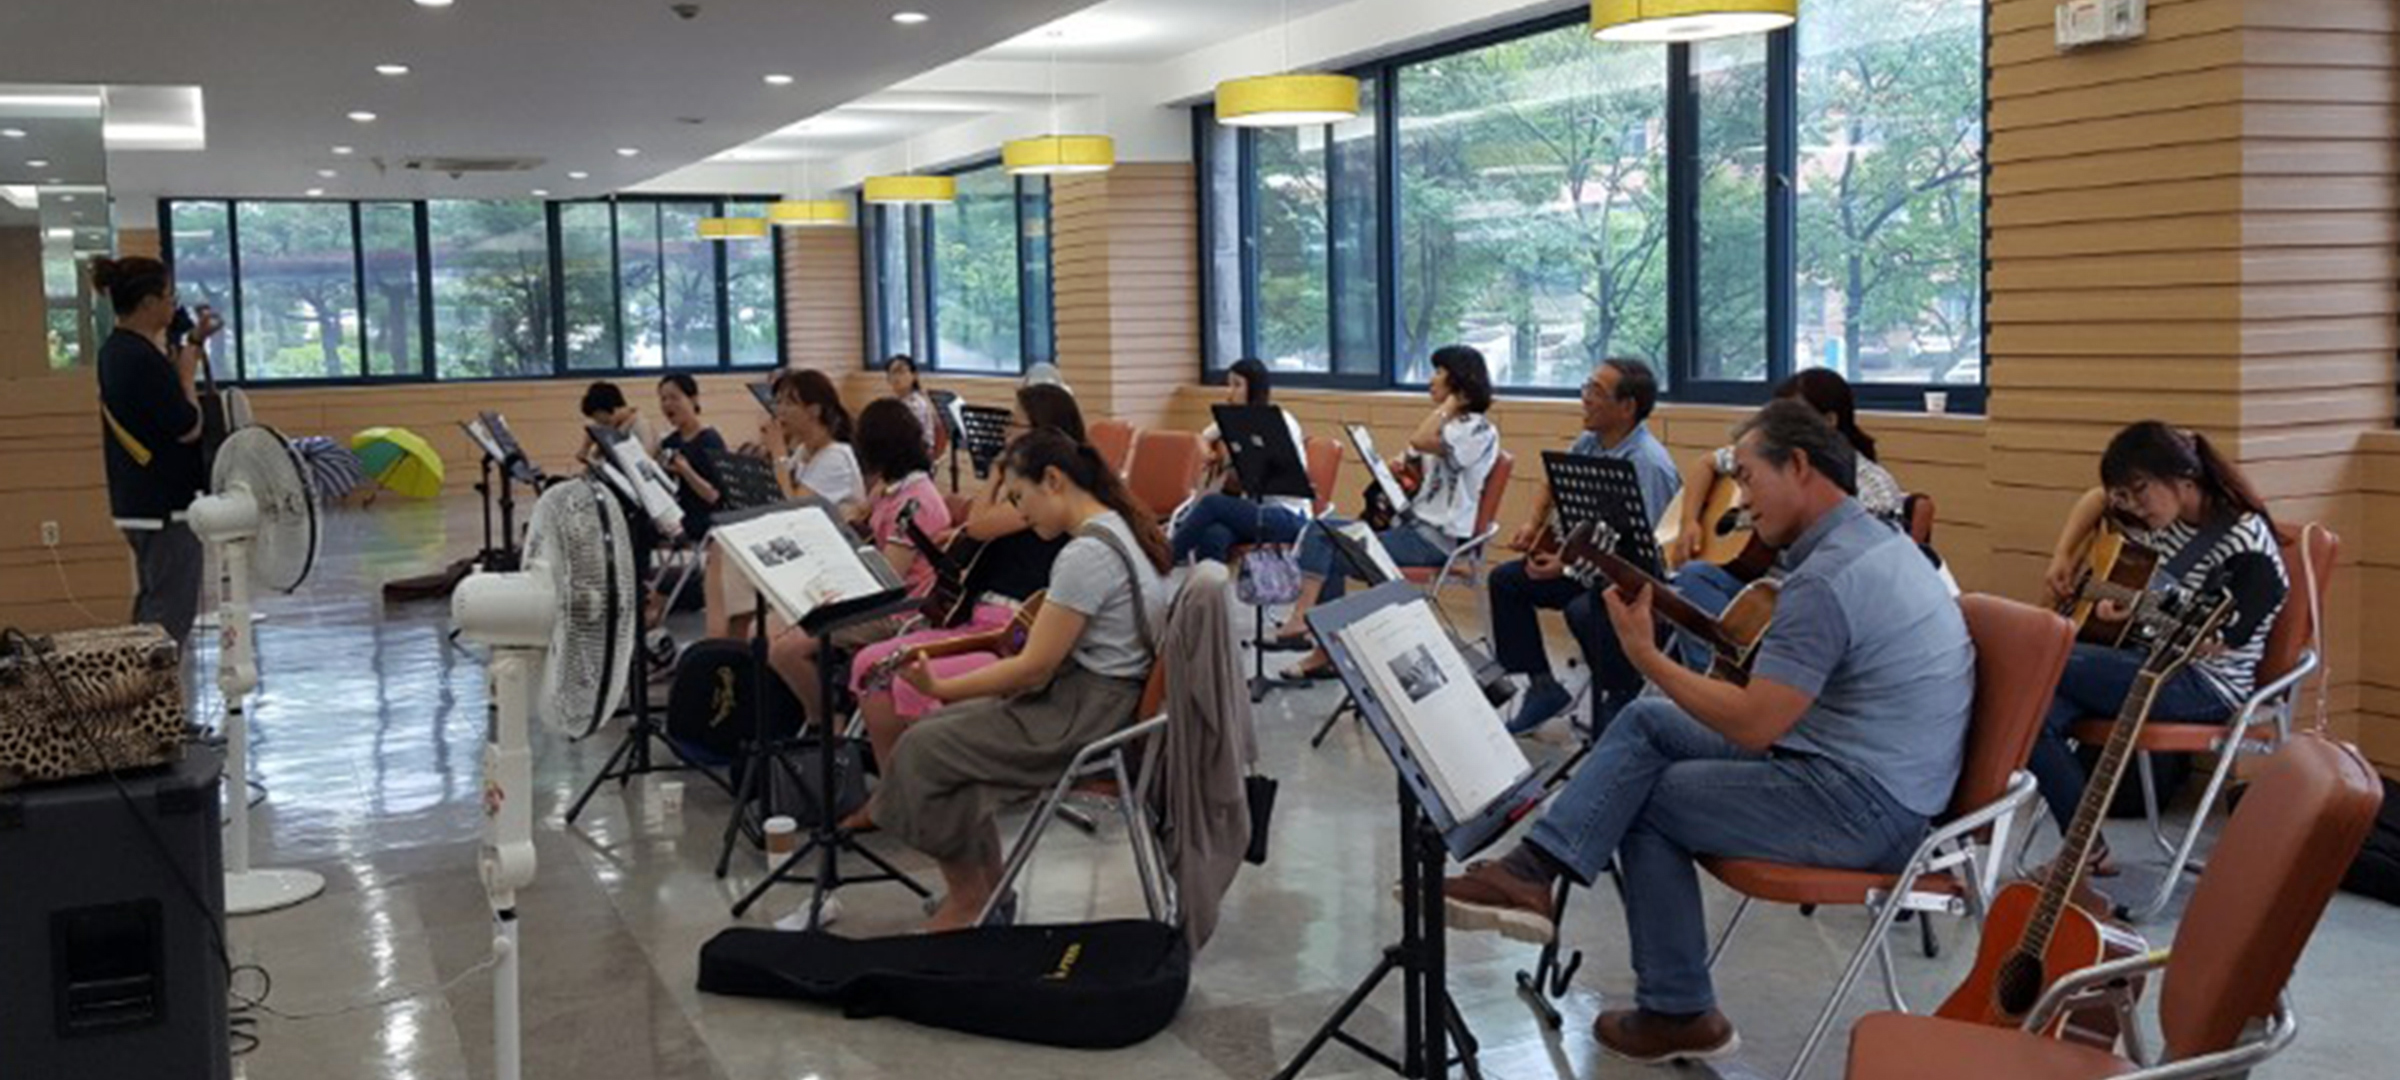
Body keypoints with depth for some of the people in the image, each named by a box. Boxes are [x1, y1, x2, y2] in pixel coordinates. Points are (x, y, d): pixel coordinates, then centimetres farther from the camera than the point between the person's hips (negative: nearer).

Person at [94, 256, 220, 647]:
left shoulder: (116, 350, 8)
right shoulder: (142, 359, -22)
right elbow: (188, 428, -19)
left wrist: (194, 343, 13)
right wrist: (188, 373, -7)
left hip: (138, 503, 10)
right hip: (166, 505, -10)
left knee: (152, 607, 18)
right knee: (172, 614, -5)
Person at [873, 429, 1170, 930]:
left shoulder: (1086, 553, -22)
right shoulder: (1121, 528, 8)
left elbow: (1035, 667, -20)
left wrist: (939, 688, -12)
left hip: (1088, 711, -11)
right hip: (1109, 694, 11)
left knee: (924, 749, -7)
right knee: (949, 724, 16)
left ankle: (968, 898, 9)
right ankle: (987, 885, 19)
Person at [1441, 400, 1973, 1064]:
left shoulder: (1827, 577, -23)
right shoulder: (1873, 540, 10)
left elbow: (1752, 726, -24)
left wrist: (1644, 654, -15)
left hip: (1861, 805, -10)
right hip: (1868, 769, 10)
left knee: (1647, 802, 5)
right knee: (1646, 723, 5)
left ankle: (1678, 1014, 16)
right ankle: (1533, 872, -4)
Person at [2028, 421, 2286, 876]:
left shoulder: (2244, 542, -14)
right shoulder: (2162, 518, 8)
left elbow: (2214, 643, -18)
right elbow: (2094, 499, 27)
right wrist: (2064, 557, 13)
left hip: (2205, 689, -8)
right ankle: (2086, 851, -14)